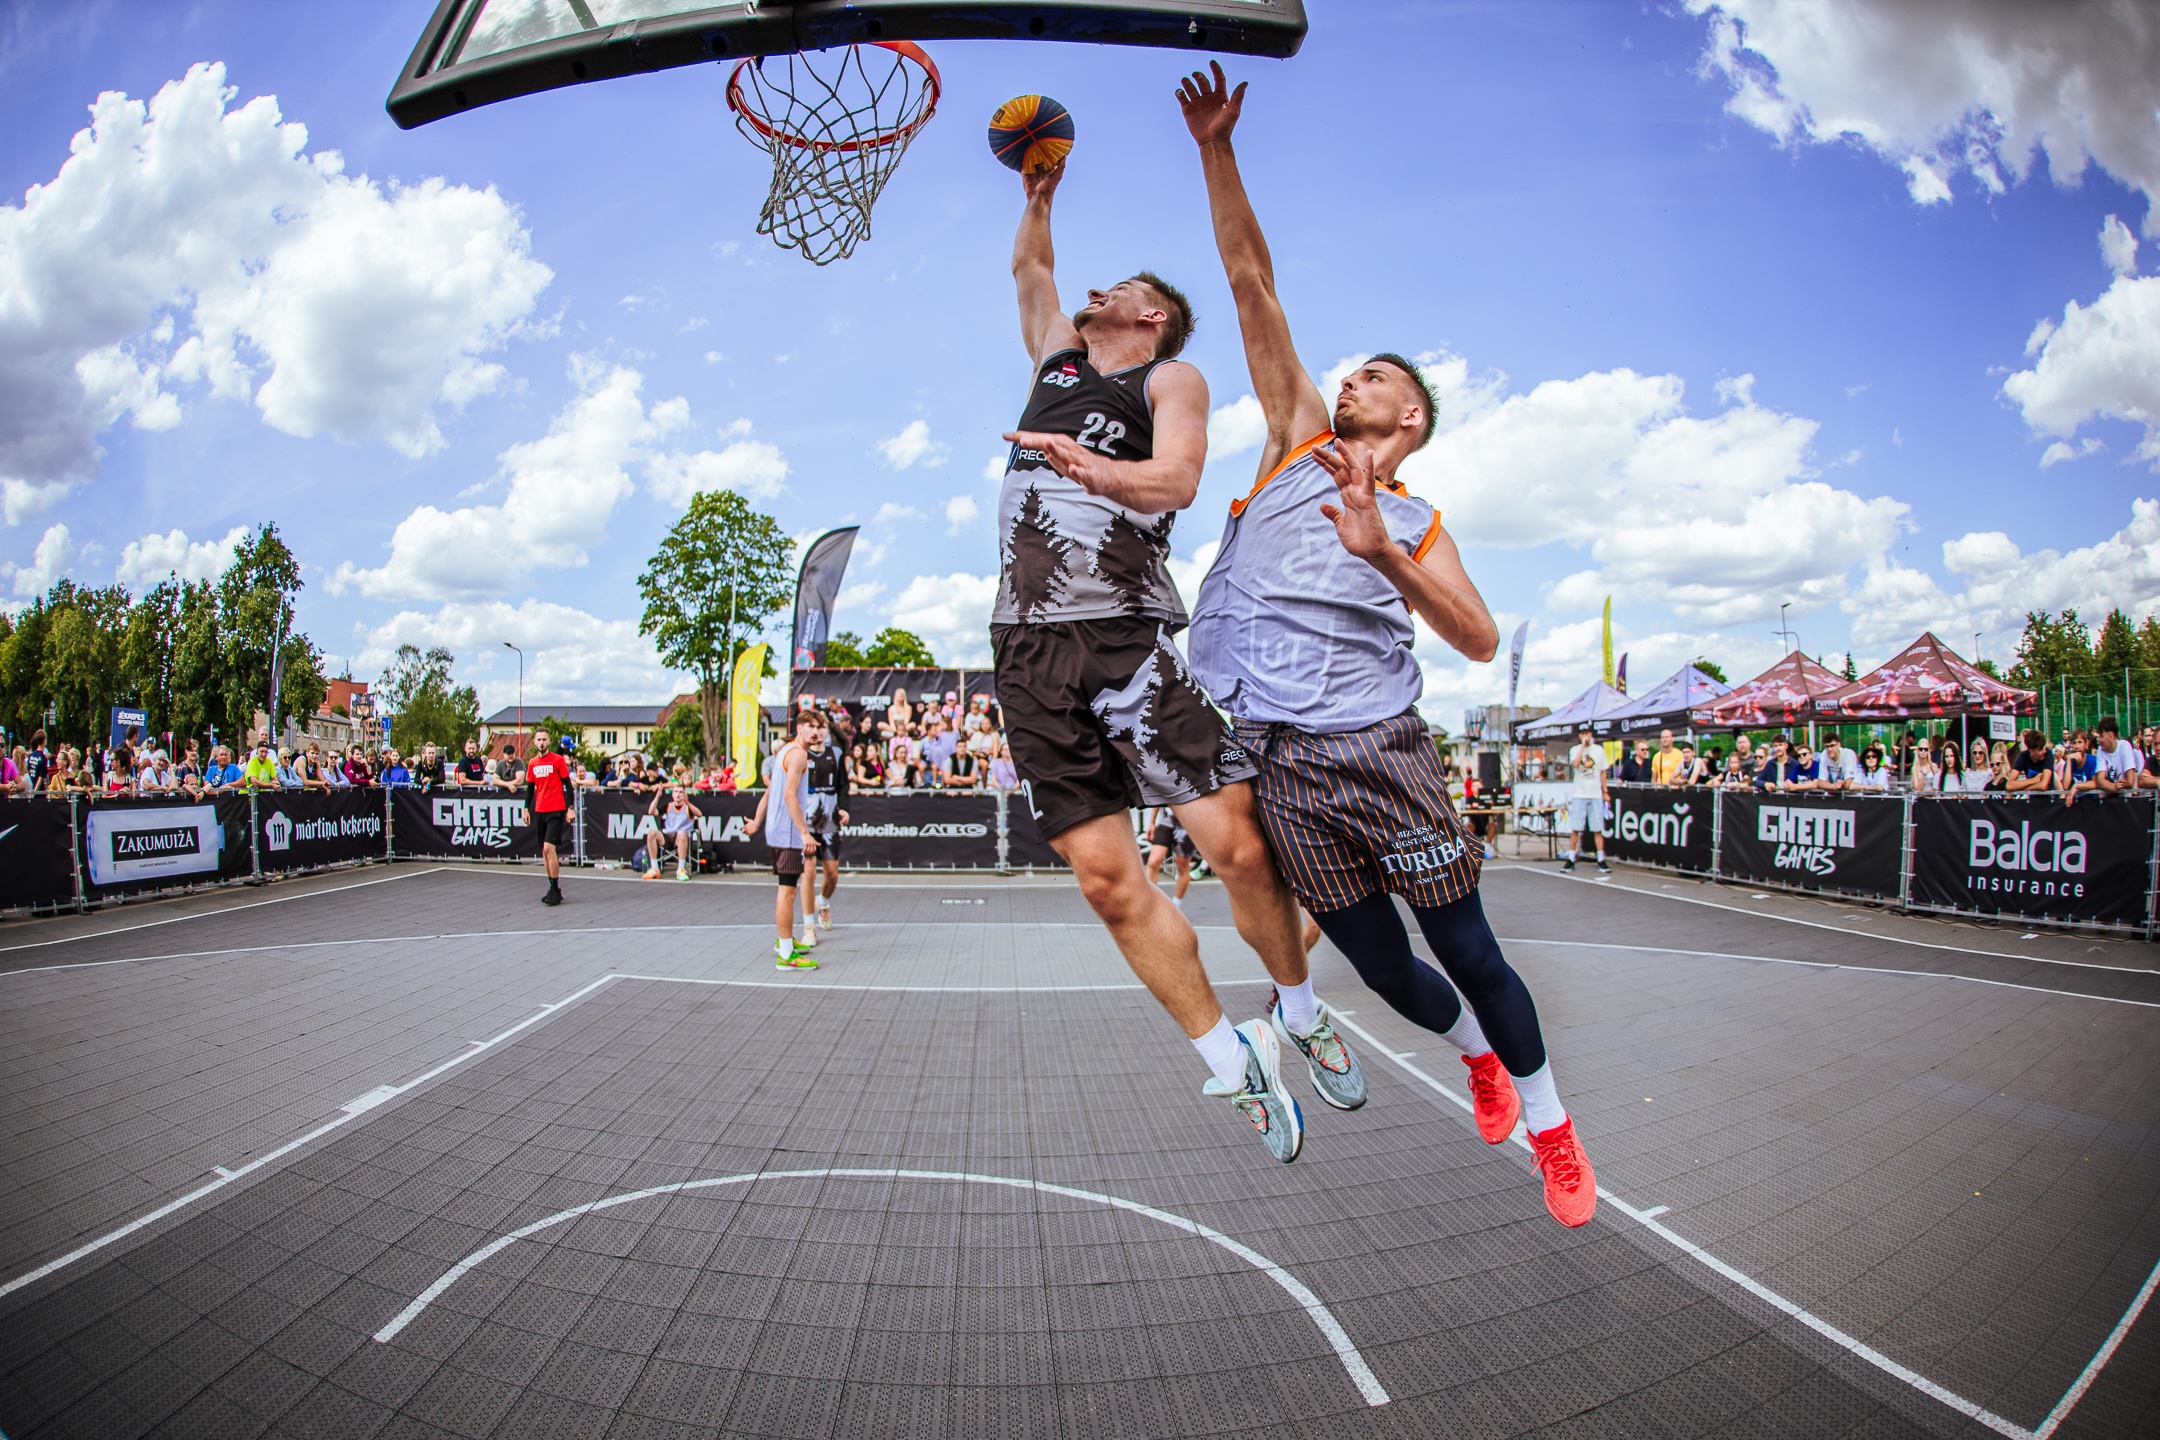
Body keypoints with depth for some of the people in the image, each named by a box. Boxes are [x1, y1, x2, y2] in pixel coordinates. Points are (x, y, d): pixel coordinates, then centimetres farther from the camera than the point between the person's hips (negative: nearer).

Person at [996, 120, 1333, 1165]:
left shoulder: (1171, 380, 8)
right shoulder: (1058, 360, 24)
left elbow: (1177, 479, -12)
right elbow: (1029, 268, 43)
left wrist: (1092, 469, -29)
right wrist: (1039, 190, 38)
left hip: (1127, 636, -4)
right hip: (1029, 649, 5)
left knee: (1237, 843, -10)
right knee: (1107, 877, -3)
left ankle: (1300, 1017, 17)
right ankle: (1233, 1062, 10)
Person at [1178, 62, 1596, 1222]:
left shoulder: (1418, 524, 9)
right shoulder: (1297, 436, 13)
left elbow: (1482, 641, -6)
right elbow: (1252, 284, 9)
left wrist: (1386, 555, -21)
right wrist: (1216, 150, 4)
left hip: (1379, 746, -1)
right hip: (1282, 763, 2)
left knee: (1467, 950, 5)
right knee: (1380, 965, 11)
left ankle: (1549, 1126, 28)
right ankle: (1475, 1051, 43)